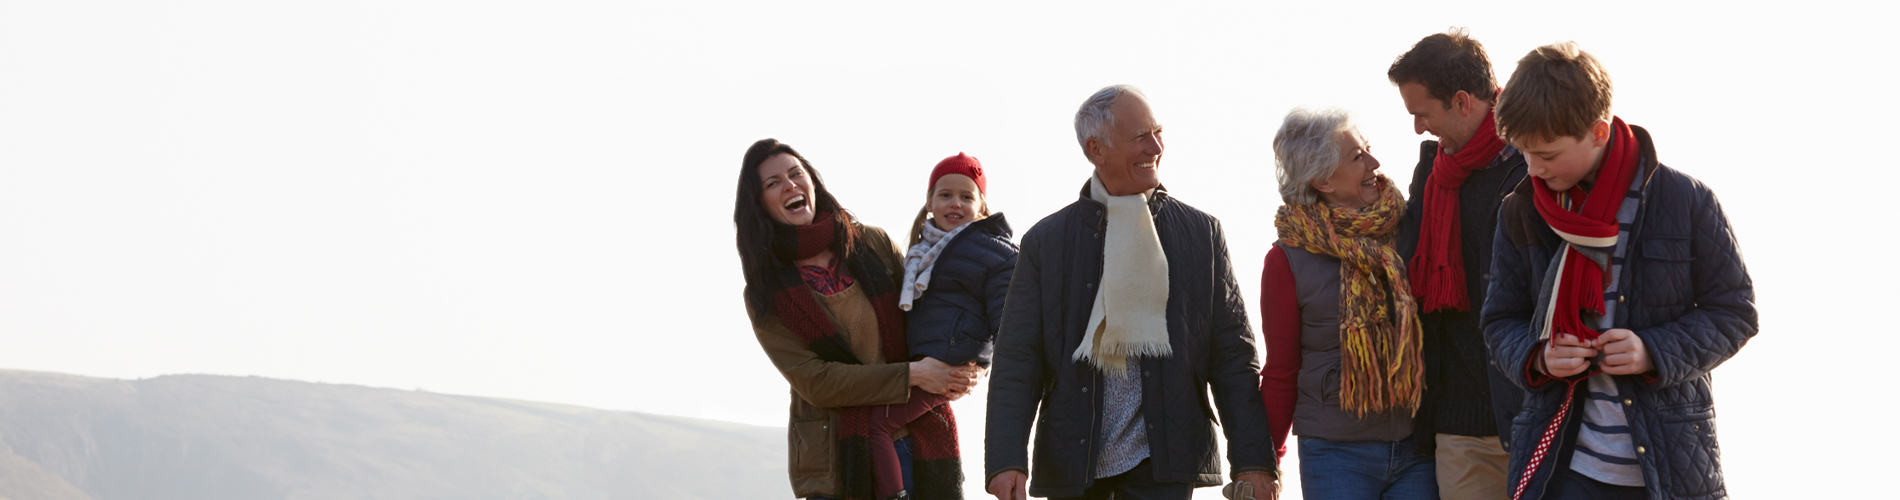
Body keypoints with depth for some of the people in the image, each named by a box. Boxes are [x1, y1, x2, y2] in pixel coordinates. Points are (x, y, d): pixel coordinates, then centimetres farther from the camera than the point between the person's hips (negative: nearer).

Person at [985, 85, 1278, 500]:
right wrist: (1007, 460, -11)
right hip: (1072, 462, 1)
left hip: (1163, 466, -1)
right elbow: (1016, 362, 2)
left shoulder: (1202, 232, 8)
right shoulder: (1045, 241, 6)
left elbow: (1234, 358, 6)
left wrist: (1252, 460, -2)